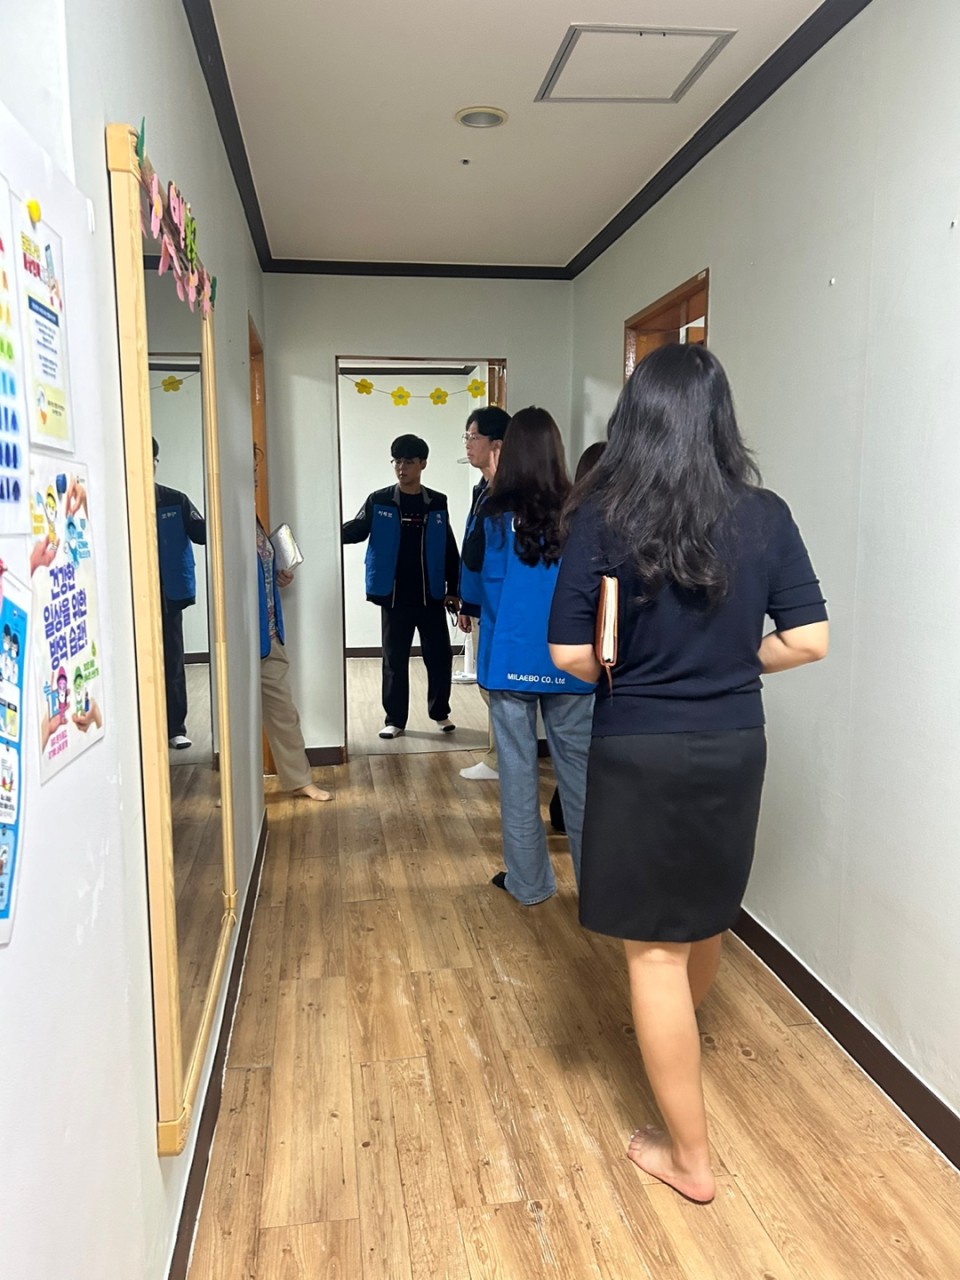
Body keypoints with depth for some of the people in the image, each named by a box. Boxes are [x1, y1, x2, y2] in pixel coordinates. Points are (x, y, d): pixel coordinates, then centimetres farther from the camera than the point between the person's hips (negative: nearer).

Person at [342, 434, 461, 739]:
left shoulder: (437, 503, 3)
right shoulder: (379, 502, 1)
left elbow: (450, 550, 6)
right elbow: (355, 530, -4)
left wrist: (453, 590, 3)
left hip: (431, 595, 1)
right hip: (394, 596, 0)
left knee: (440, 656, 5)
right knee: (395, 660, 7)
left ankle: (440, 712, 24)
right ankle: (394, 719, 18)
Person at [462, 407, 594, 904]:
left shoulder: (495, 512, -7)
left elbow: (472, 562, 11)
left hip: (511, 660, -1)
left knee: (518, 770, 9)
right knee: (578, 769, 10)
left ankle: (528, 880, 18)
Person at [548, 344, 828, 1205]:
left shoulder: (602, 517, -13)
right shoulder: (765, 515, -5)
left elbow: (571, 654, -13)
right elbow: (808, 641, -5)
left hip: (639, 752, -4)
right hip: (734, 747, 5)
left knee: (654, 946, 8)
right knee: (707, 913, 27)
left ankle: (690, 1156, 22)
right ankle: (679, 1039, 56)